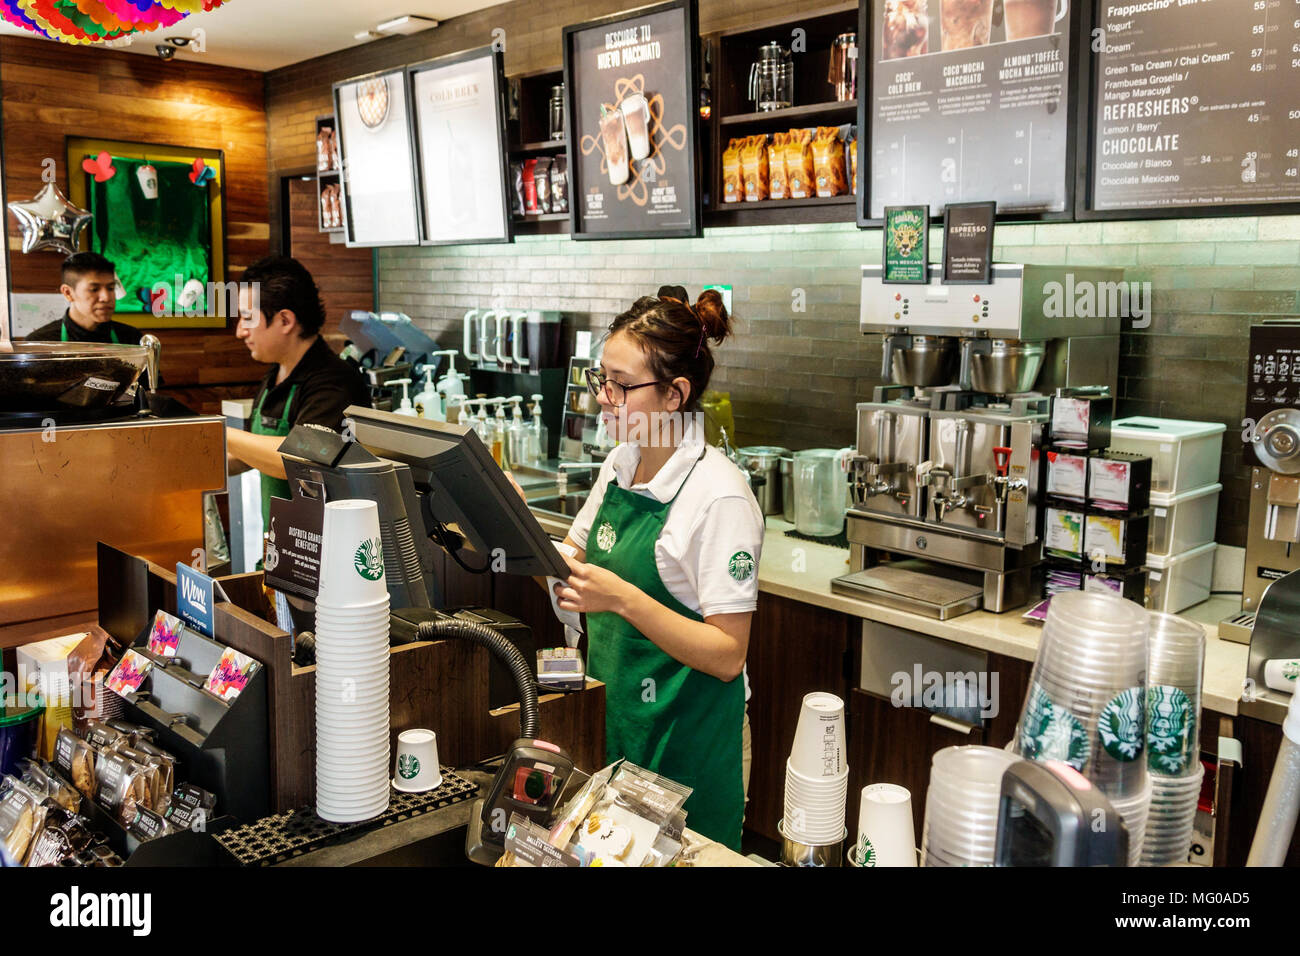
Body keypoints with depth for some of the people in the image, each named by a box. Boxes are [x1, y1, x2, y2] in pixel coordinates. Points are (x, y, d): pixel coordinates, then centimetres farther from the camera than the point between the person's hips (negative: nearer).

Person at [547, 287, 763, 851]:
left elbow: (727, 657, -21)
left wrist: (623, 599, -30)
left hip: (682, 738, -7)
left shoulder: (720, 495, -21)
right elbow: (573, 564, 11)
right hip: (612, 715, 7)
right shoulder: (619, 464, 1)